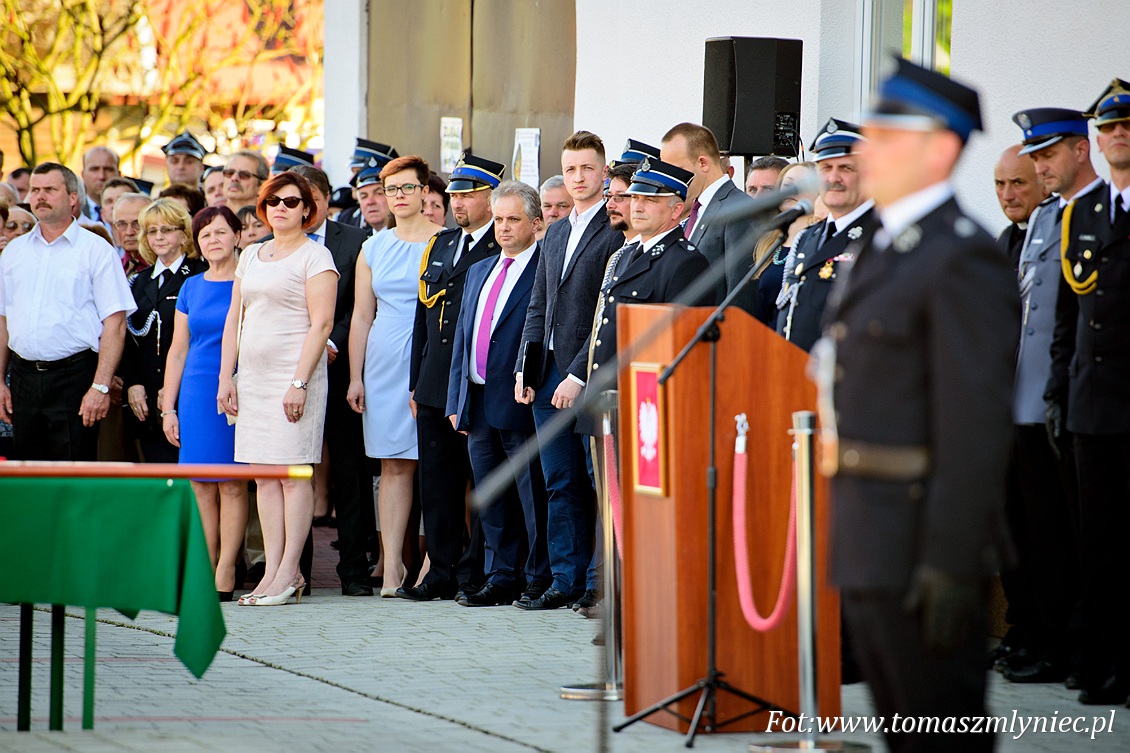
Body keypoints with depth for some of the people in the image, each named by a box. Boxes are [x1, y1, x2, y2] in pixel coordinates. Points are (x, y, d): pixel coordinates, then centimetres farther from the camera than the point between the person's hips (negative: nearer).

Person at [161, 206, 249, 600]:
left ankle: (225, 574, -4)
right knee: (200, 484, 1)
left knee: (232, 483, -5)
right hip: (197, 391, 4)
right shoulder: (192, 287, 14)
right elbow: (178, 350, 16)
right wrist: (168, 407, 11)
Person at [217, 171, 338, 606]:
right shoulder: (251, 256, 18)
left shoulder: (315, 257, -3)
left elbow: (321, 323, -10)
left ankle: (288, 572, -5)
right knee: (264, 476, 4)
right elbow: (234, 319, 20)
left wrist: (300, 382, -17)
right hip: (253, 377, 7)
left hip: (294, 374, -7)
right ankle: (272, 572, 4)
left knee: (293, 472, -6)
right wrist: (226, 378, 11)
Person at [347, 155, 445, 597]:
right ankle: (392, 566, -1)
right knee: (393, 465, 1)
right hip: (386, 365, 3)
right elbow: (361, 316, 14)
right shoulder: (374, 249, 13)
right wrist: (355, 377, 8)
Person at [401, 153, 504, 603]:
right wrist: (416, 383, 16)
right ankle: (443, 571, 14)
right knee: (436, 482, 8)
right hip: (435, 389, 7)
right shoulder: (441, 246, 17)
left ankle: (477, 574, 3)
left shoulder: (505, 249, -6)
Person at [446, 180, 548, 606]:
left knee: (533, 497, -4)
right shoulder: (479, 272, 19)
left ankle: (540, 581, 2)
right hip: (478, 406, 8)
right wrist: (457, 401, 15)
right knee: (492, 500, 11)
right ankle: (503, 579, 17)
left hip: (523, 406, -8)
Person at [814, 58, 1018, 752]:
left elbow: (976, 425, -21)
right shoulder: (887, 249, 16)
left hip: (923, 536, -10)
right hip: (871, 540, 10)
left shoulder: (963, 259, -15)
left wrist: (951, 564, -25)